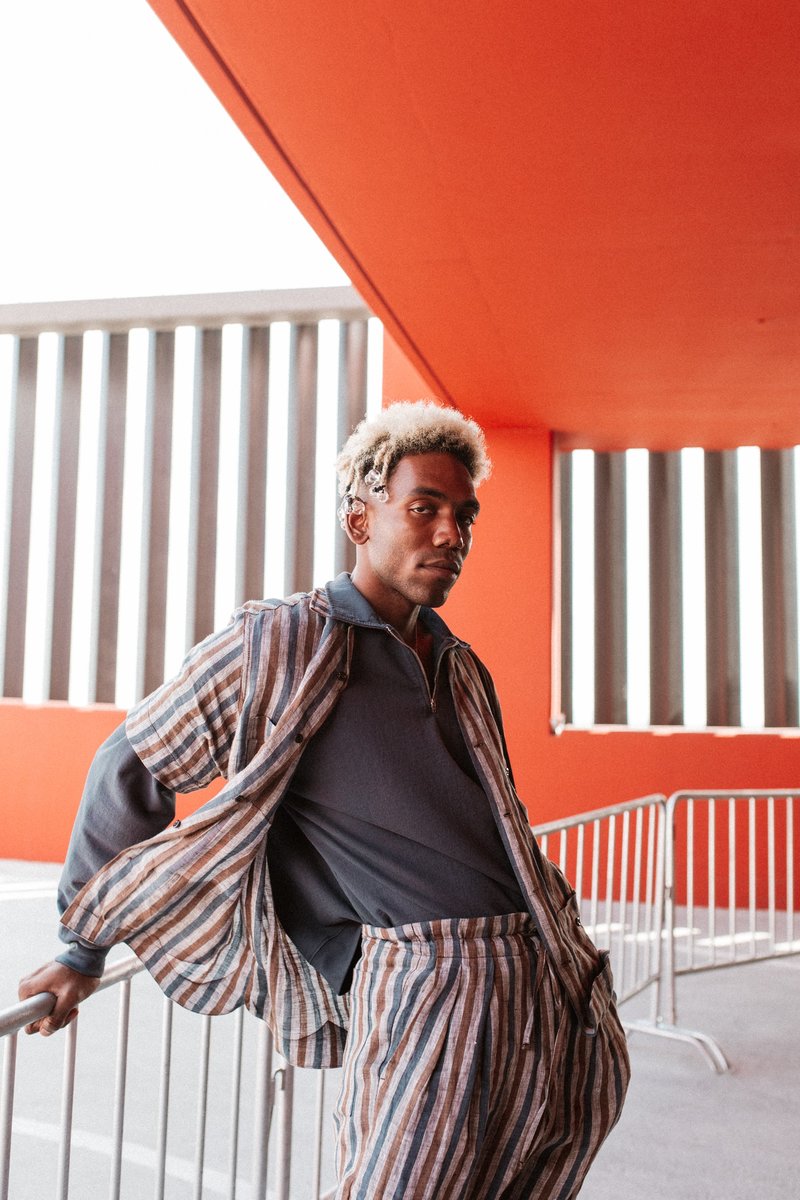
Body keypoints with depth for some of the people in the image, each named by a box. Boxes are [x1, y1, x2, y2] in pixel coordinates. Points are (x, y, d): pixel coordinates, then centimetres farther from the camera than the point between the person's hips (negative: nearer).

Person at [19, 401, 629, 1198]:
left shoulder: (464, 670, 16)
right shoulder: (279, 645, -5)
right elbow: (131, 773, 1)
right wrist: (83, 948, 5)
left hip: (541, 982, 7)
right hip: (422, 981, -6)